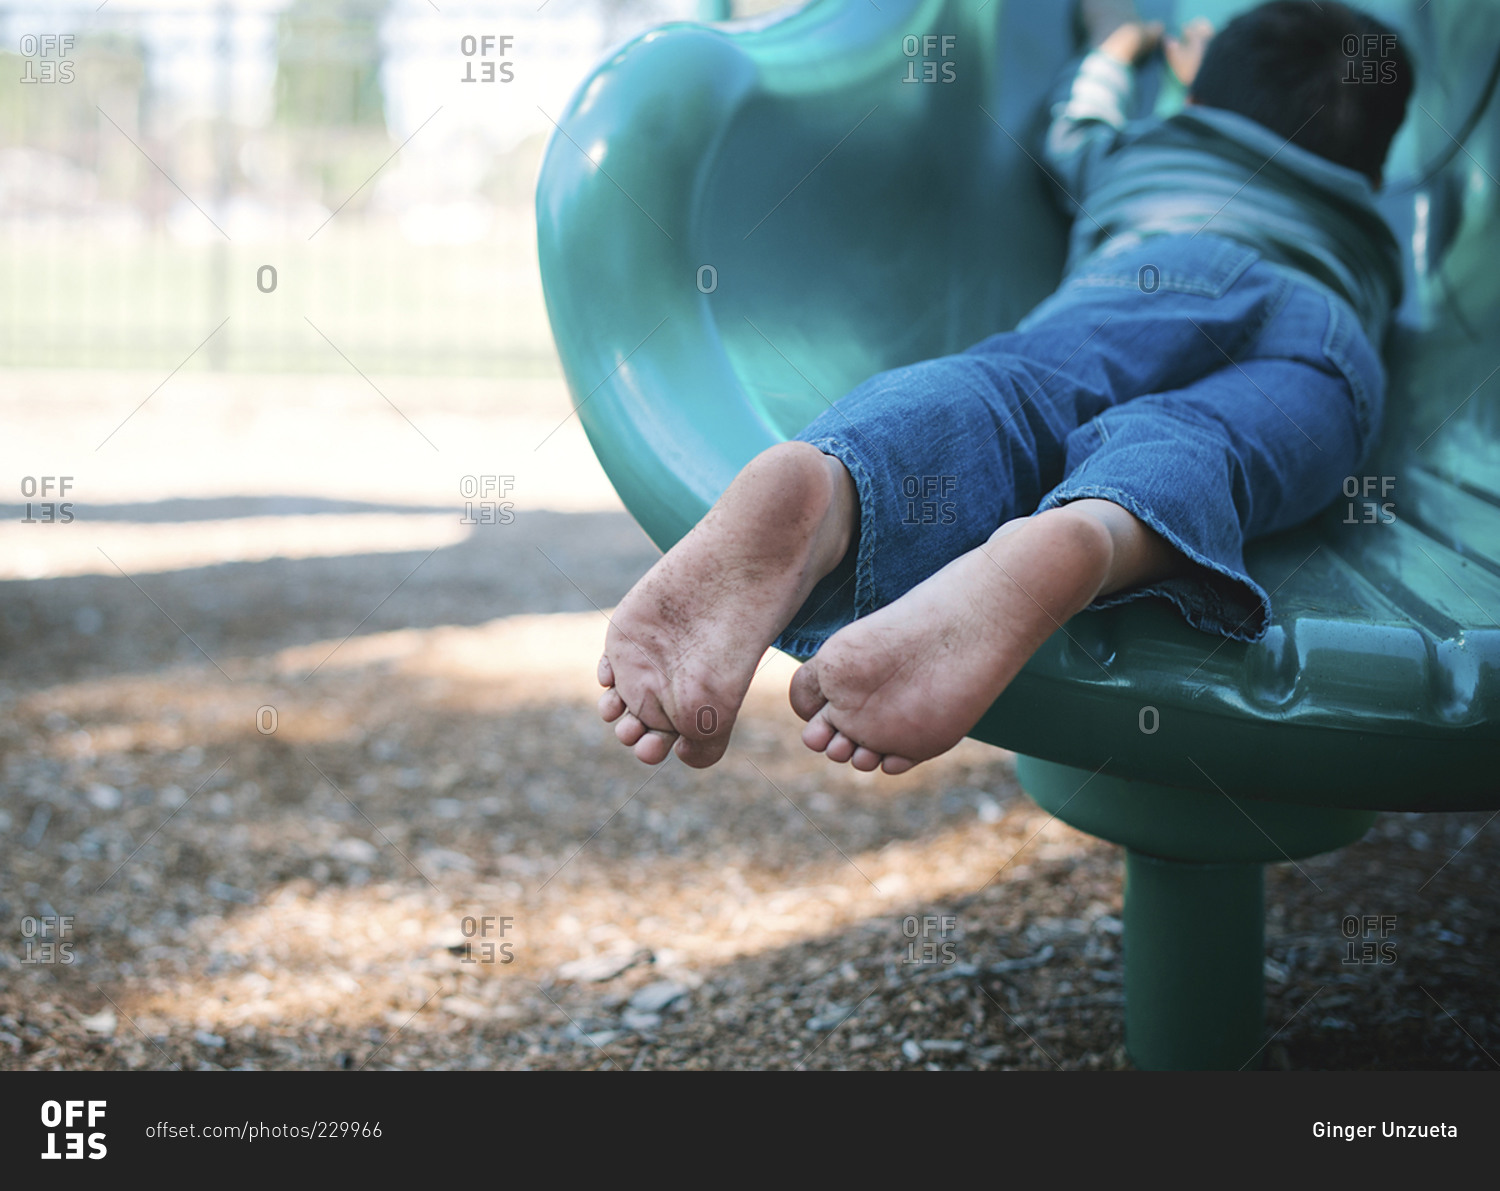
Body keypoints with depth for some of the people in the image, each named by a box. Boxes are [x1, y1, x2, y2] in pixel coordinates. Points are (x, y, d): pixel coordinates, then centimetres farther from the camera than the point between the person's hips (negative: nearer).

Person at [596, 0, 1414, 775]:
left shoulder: (1140, 153, 41)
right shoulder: (1370, 241, 47)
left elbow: (1072, 136, 63)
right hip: (1336, 334, 2)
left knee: (1011, 394, -29)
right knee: (1178, 449, -28)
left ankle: (819, 491, -63)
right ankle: (1081, 540, -66)